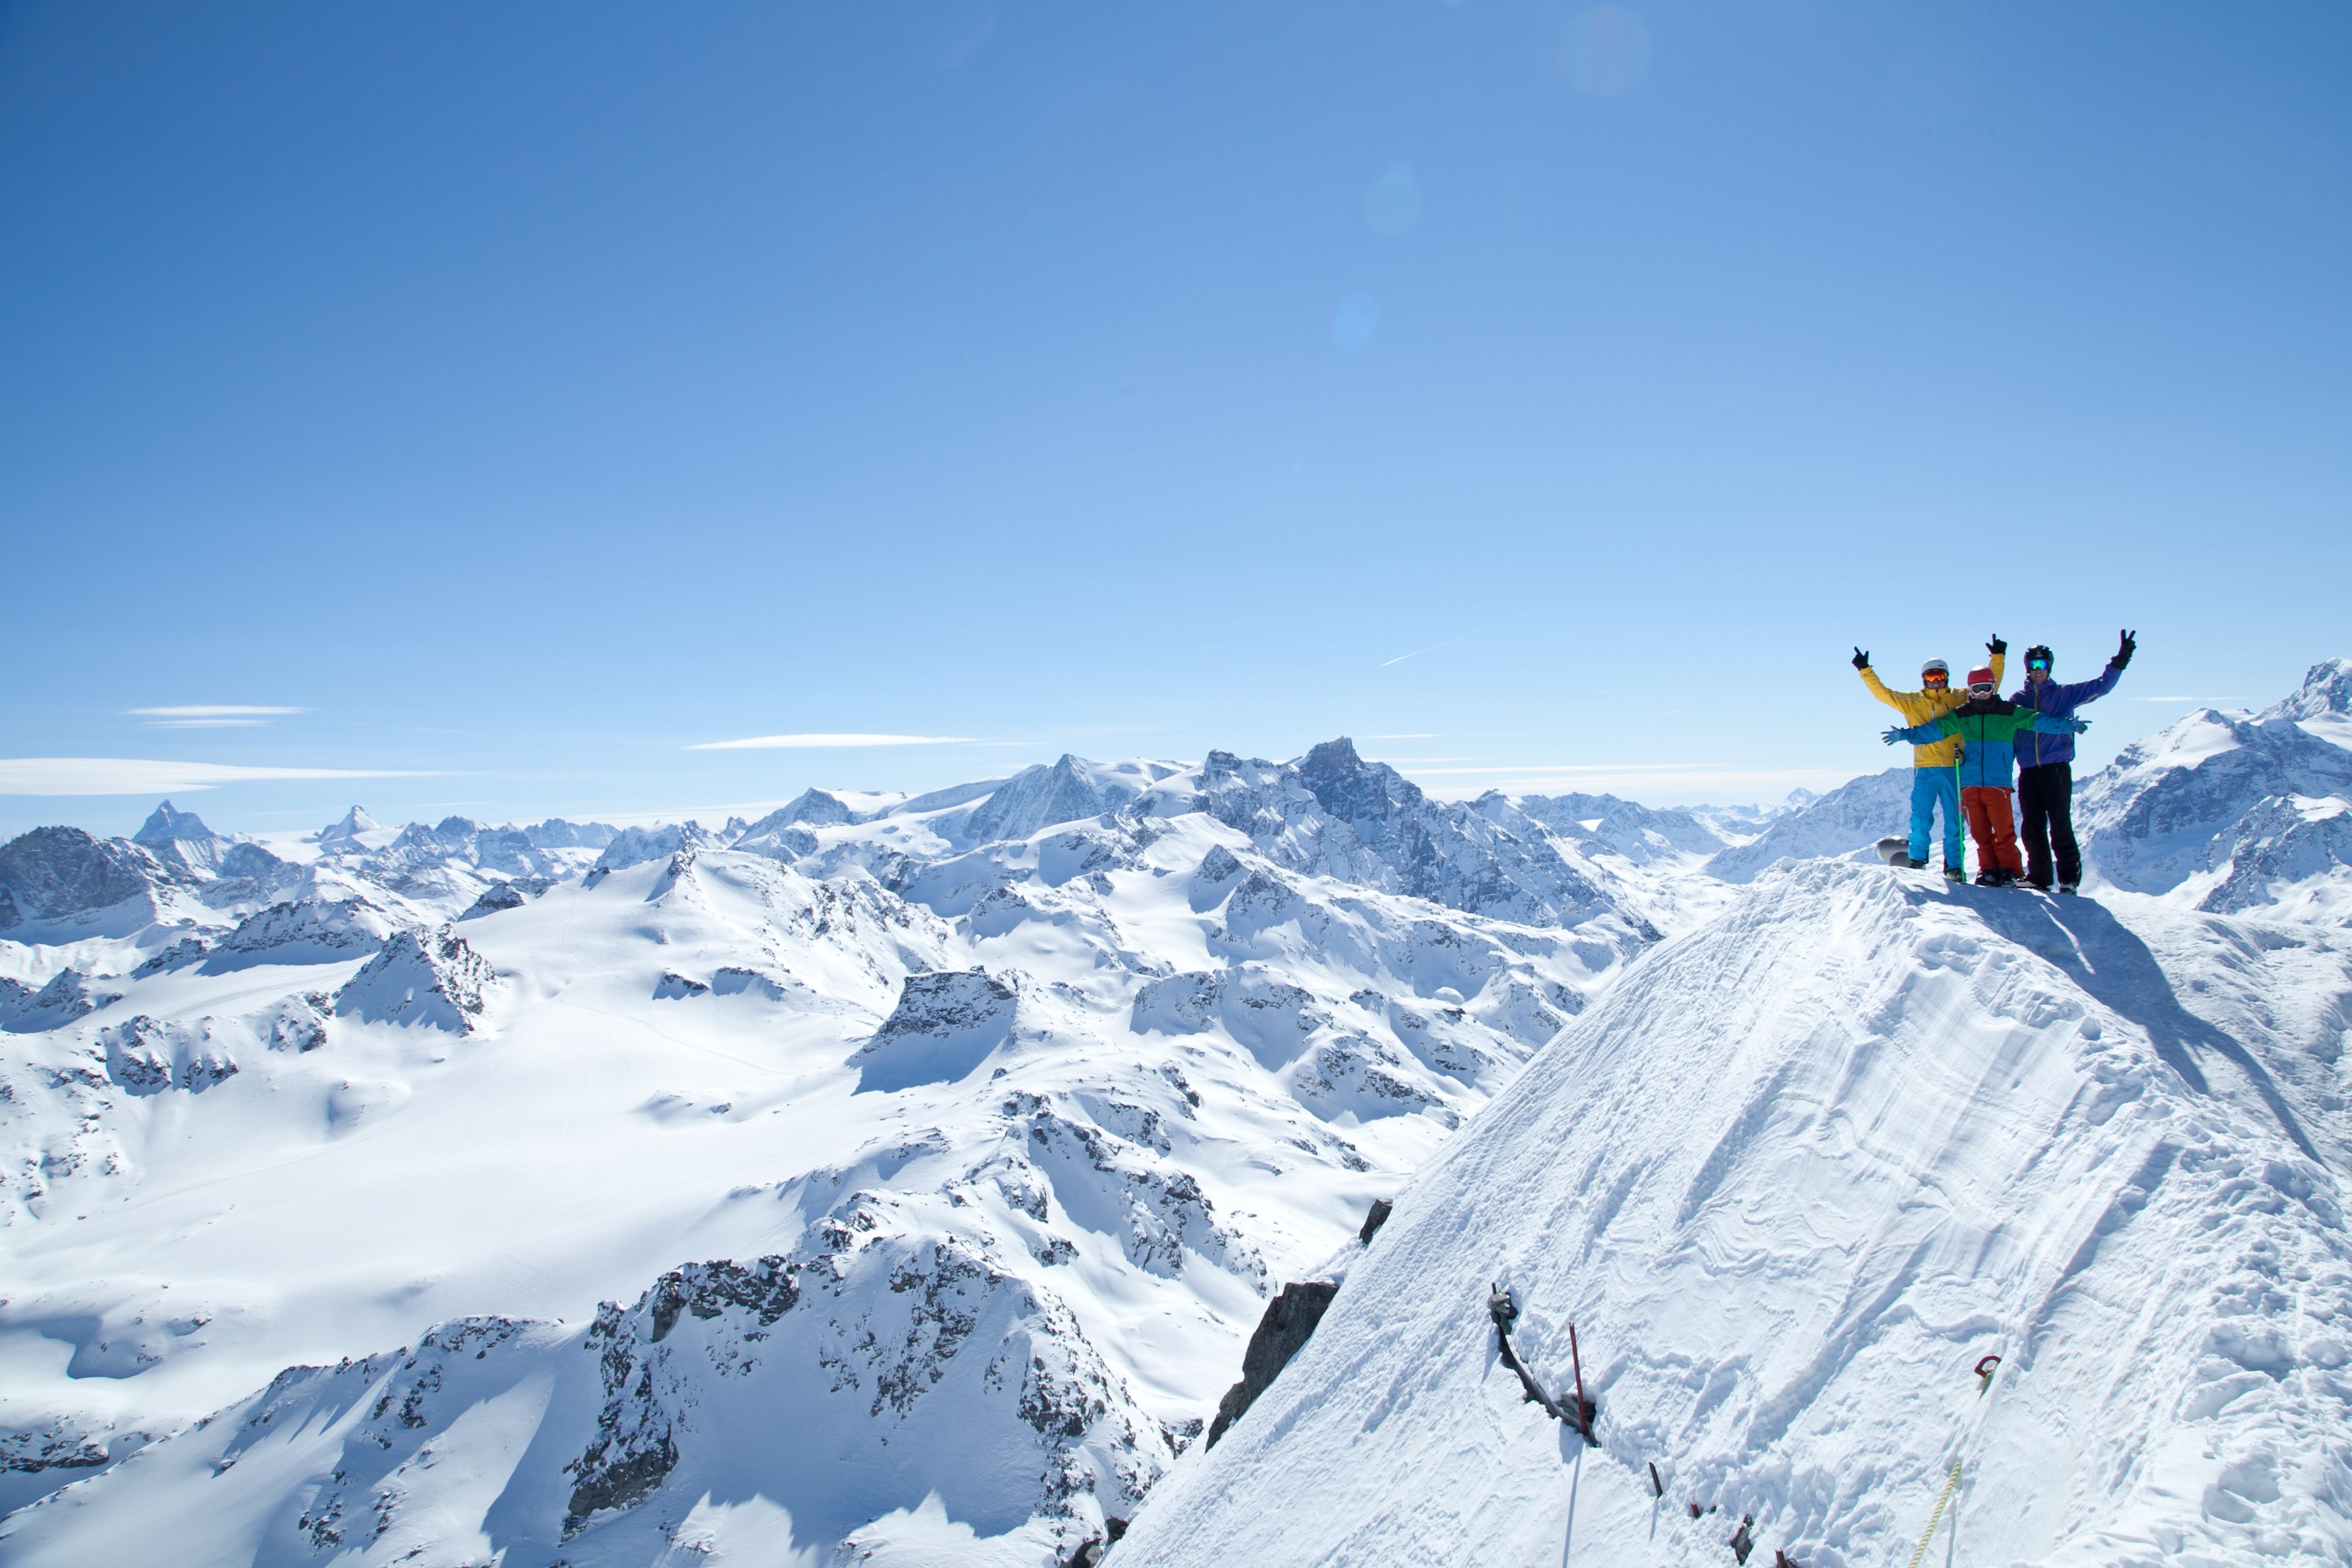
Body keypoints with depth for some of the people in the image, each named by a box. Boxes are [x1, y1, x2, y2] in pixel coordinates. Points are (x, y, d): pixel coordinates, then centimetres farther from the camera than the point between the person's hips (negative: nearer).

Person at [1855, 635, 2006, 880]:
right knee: (1921, 819, 0)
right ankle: (1917, 859, 14)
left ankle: (1953, 865, 10)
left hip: (1954, 768, 1)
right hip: (1925, 768, -1)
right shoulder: (1912, 702, 9)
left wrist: (1998, 658, 9)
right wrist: (1866, 671, 1)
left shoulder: (1961, 699, 12)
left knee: (1954, 820, 3)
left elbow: (1989, 686, 16)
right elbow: (1883, 693, 7)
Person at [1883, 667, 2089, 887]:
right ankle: (1989, 870, 13)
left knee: (2004, 832, -5)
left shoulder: (2009, 713, 6)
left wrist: (2067, 725, -11)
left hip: (1998, 783, -2)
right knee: (1980, 834, 5)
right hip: (1969, 784, 2)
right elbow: (1935, 728, 11)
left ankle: (2010, 871, 4)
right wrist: (1906, 735, 4)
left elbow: (2037, 720, 0)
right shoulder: (1961, 716, 12)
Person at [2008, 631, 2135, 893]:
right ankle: (2038, 876, 12)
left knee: (2060, 825, -6)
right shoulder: (2018, 699, 14)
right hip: (2028, 771, 2)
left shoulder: (2064, 695, 9)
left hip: (2057, 768, -2)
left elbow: (2100, 687, 3)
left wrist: (2120, 660, -5)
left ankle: (2069, 878, -2)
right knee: (2032, 828, 5)